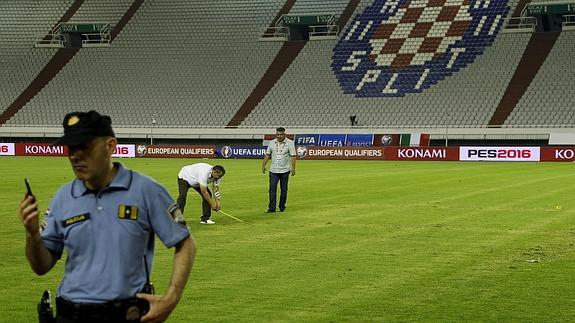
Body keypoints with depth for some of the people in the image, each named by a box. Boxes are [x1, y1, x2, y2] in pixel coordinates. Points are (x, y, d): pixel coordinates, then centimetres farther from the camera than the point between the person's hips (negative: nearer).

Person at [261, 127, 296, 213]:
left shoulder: (290, 143, -4)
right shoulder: (272, 143, 6)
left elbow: (293, 156, -7)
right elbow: (267, 155, 12)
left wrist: (293, 168, -15)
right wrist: (263, 166, 8)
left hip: (285, 170, -2)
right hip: (273, 170, 2)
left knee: (284, 190, 5)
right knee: (272, 189, -6)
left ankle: (282, 207, 16)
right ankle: (271, 208, -5)